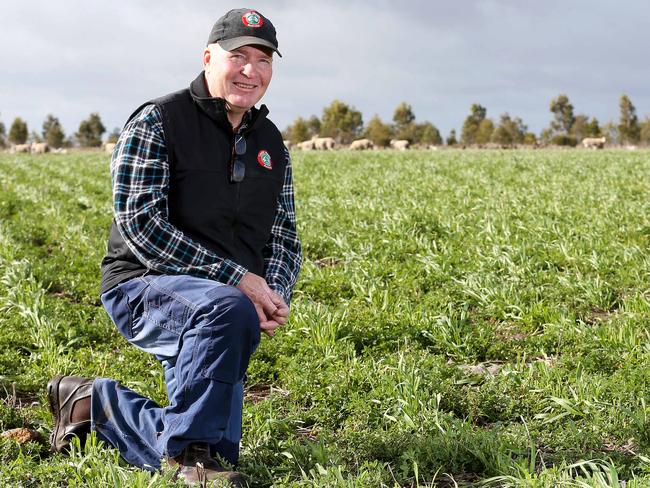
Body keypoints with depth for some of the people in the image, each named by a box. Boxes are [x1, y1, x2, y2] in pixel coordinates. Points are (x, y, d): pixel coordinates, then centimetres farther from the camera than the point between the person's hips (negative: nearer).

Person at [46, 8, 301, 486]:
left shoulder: (271, 143, 10)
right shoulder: (157, 123, -9)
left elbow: (284, 235, 13)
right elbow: (140, 223, -18)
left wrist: (275, 295, -10)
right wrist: (237, 277, -23)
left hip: (225, 302, 7)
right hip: (143, 286, -7)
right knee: (228, 311, -40)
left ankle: (93, 402, 25)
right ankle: (188, 449, -20)